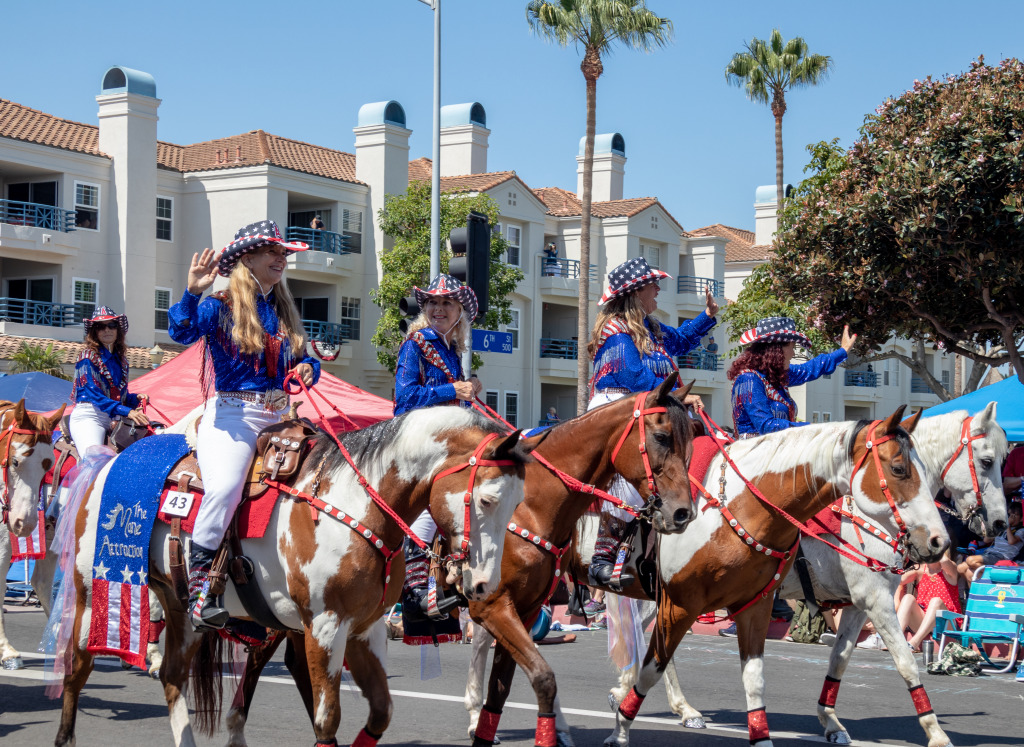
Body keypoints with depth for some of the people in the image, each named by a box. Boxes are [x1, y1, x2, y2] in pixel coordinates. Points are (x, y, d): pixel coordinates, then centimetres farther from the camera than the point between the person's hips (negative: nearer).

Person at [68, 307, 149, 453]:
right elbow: (93, 394, -13)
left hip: (114, 419, 6)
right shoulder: (88, 356, -1)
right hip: (88, 415, -6)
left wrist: (136, 398, 1)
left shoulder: (121, 359, 18)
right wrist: (127, 412, -22)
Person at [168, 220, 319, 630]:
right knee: (225, 486, -31)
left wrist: (307, 368, 3)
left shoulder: (284, 313, 18)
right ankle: (197, 584, -20)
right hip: (230, 415, -6)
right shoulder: (220, 307, 1)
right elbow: (182, 332, -17)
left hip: (277, 419, 6)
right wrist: (191, 292, -31)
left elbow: (302, 360, 26)